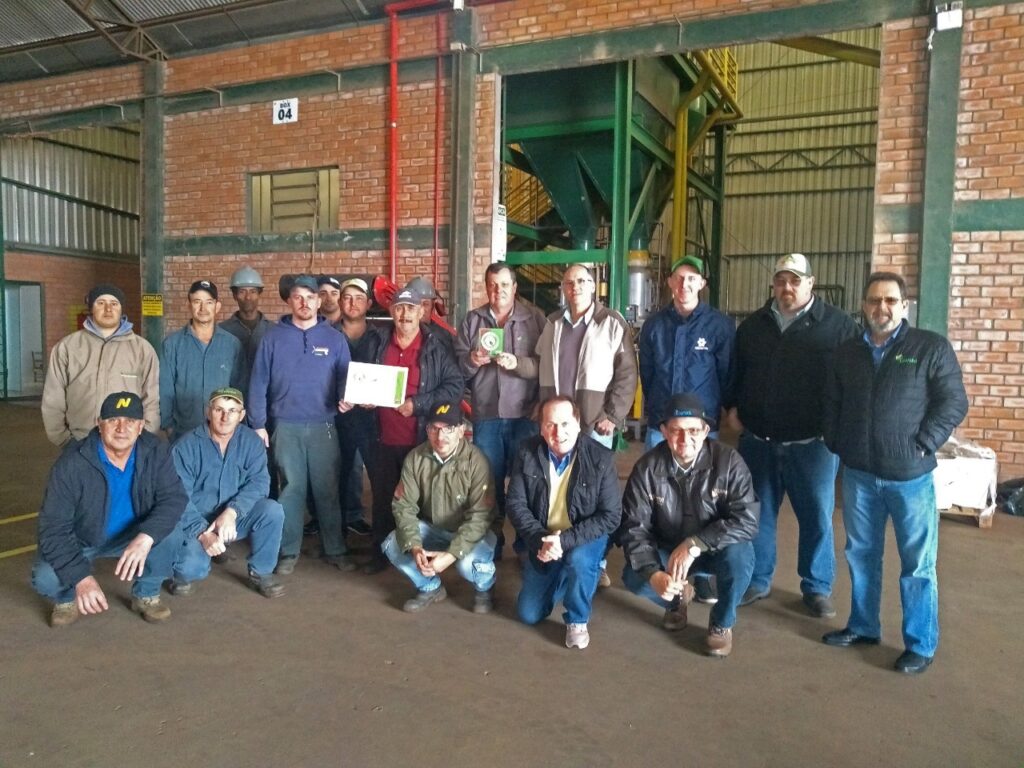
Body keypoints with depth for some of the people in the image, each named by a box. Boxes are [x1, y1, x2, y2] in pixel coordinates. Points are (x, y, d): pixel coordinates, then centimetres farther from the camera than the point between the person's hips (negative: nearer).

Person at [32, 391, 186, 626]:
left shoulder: (155, 451, -21)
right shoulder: (72, 463, -29)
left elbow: (174, 498, -24)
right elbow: (53, 528, -27)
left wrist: (145, 537, -43)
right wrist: (81, 577, -38)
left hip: (132, 534, 2)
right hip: (79, 539, -2)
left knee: (170, 532, -27)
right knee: (45, 579, -28)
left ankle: (146, 595, 0)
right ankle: (68, 598, 11)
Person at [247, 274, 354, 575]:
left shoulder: (334, 339, 5)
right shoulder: (273, 338, 3)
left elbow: (345, 378, 5)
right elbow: (258, 383, 2)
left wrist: (345, 399, -16)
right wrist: (257, 424, -2)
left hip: (323, 426, 1)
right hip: (285, 426, 0)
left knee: (327, 489, 6)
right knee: (291, 489, 5)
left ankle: (334, 549, 16)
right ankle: (288, 551, 17)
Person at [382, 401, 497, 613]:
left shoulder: (476, 461, -24)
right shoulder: (415, 458, -12)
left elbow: (480, 516, -25)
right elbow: (404, 506, -11)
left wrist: (452, 553, -34)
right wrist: (415, 546, -27)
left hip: (470, 532, -4)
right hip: (431, 528, 4)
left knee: (468, 562, -34)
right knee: (392, 545, -19)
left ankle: (484, 588, 6)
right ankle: (430, 587, 9)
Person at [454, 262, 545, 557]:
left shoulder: (535, 318, 2)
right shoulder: (472, 319, 10)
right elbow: (456, 364, 5)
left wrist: (518, 363, -20)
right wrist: (471, 359, -15)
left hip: (524, 415, -2)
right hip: (485, 415, 2)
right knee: (489, 480, 11)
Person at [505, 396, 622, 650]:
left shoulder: (601, 458, -20)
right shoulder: (527, 453, -12)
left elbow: (610, 516, -19)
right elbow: (515, 504, -10)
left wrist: (565, 540, -30)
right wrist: (540, 540, -26)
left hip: (585, 538, -3)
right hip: (542, 540, 3)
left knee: (578, 559, -37)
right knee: (529, 613, 3)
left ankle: (577, 620, -8)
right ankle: (563, 578, 34)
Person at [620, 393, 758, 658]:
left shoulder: (728, 461, -22)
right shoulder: (647, 467, -18)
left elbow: (746, 520, -26)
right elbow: (634, 527, -17)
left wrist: (694, 545, -35)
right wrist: (653, 573, -33)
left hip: (716, 548, -1)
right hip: (666, 549, 2)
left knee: (739, 555, -33)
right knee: (634, 578, -24)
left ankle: (722, 623, -3)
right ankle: (677, 598, 13)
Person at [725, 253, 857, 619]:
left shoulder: (838, 324, -1)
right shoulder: (753, 325, 11)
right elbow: (735, 371, 19)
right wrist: (733, 406, 8)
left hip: (813, 443, -3)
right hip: (758, 441, 3)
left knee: (817, 517, 7)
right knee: (757, 513, 11)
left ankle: (818, 587, 23)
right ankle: (756, 580, 26)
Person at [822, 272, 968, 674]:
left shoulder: (931, 347, -4)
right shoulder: (848, 352, 9)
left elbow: (954, 403, -5)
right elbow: (833, 405, 16)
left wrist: (922, 445, -12)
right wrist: (836, 444, 6)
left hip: (910, 475, -4)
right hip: (858, 473, 4)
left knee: (918, 563, 4)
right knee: (861, 554, 14)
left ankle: (920, 645, 17)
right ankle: (863, 626, 30)